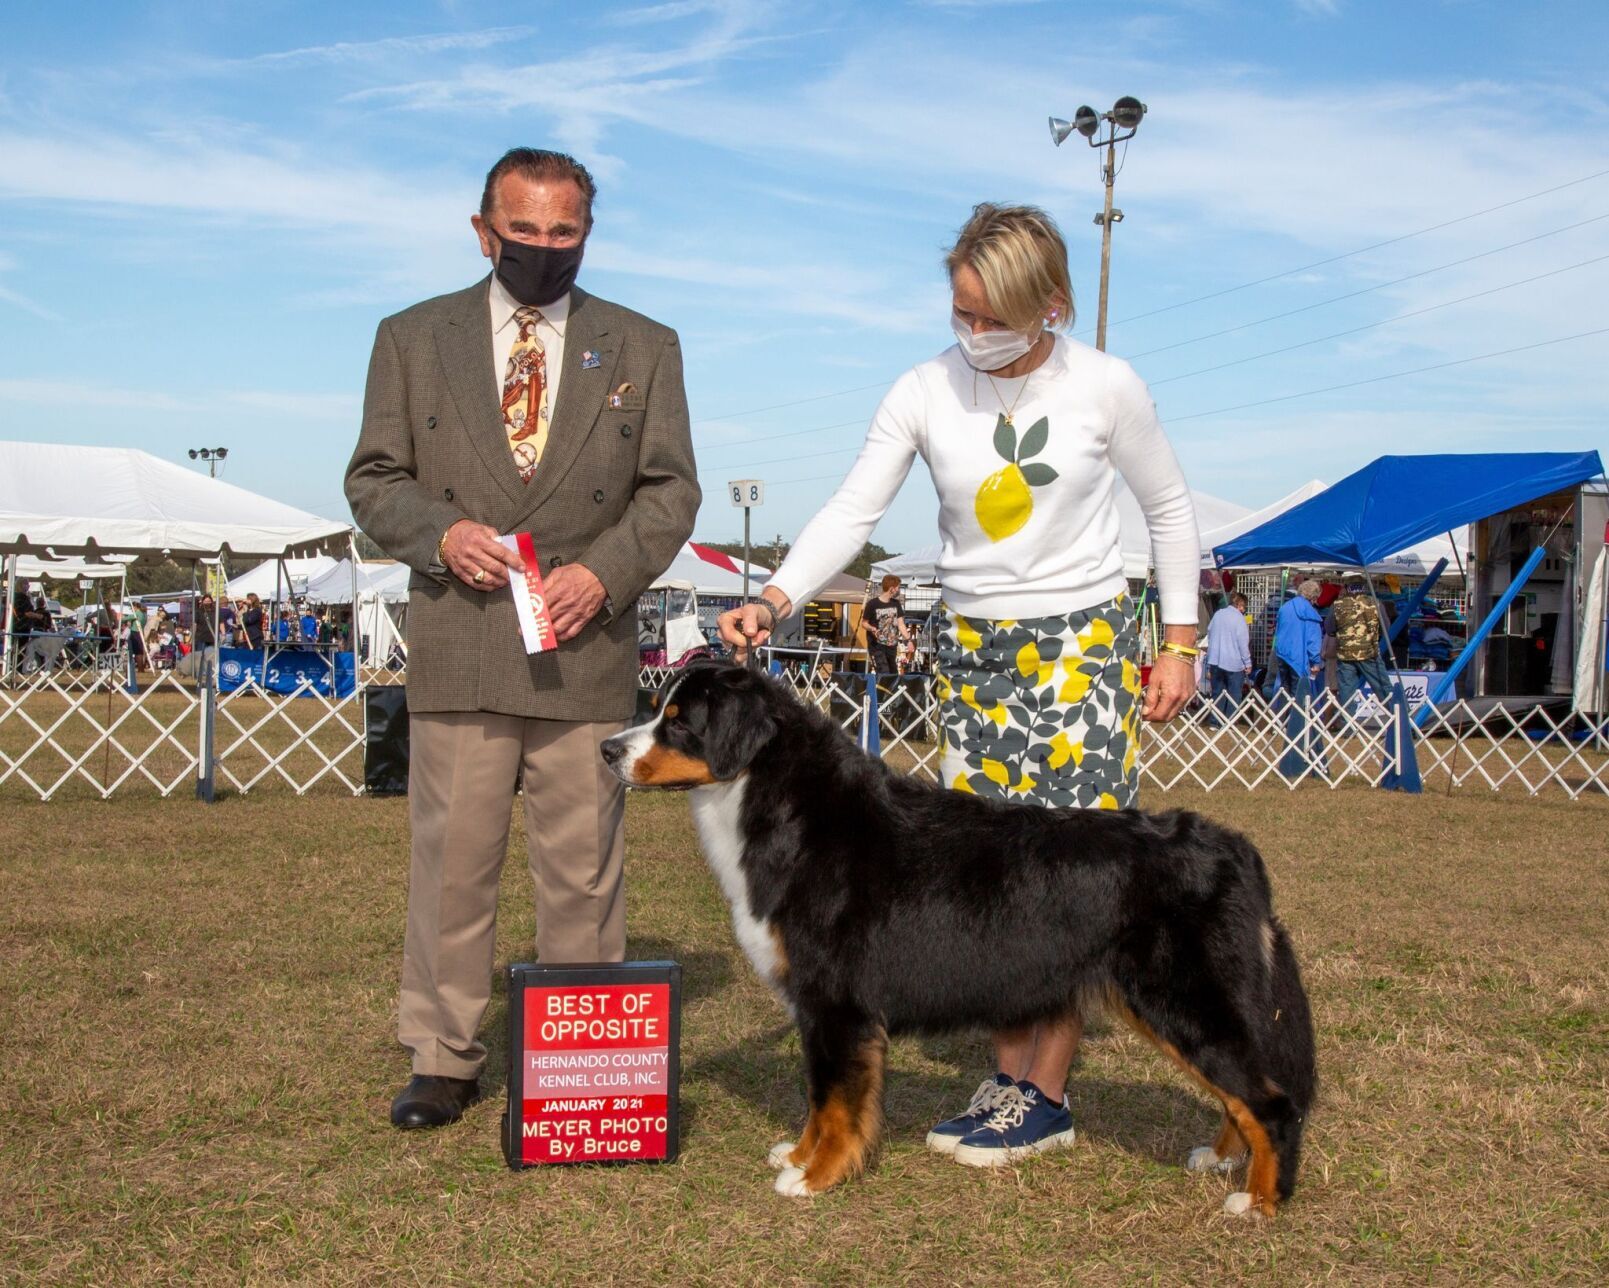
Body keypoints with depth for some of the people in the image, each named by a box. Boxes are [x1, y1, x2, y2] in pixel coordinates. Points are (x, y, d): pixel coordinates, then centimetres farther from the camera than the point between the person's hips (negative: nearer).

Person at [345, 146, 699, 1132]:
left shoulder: (643, 347, 12)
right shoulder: (412, 339, 11)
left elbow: (672, 487, 7)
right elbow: (374, 479, 10)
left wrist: (606, 569, -9)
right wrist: (440, 532, -10)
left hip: (588, 648, 0)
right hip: (456, 646, 0)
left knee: (584, 864, 5)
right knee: (453, 859, 4)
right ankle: (444, 1059, 15)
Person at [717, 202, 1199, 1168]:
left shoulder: (1107, 387, -7)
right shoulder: (926, 393, -5)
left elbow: (1170, 508, 4)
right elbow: (853, 511, -9)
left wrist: (1180, 643, 2)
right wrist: (777, 599, -25)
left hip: (1085, 641, -3)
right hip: (975, 651, 3)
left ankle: (1046, 1094, 4)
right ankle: (1009, 1078, 16)